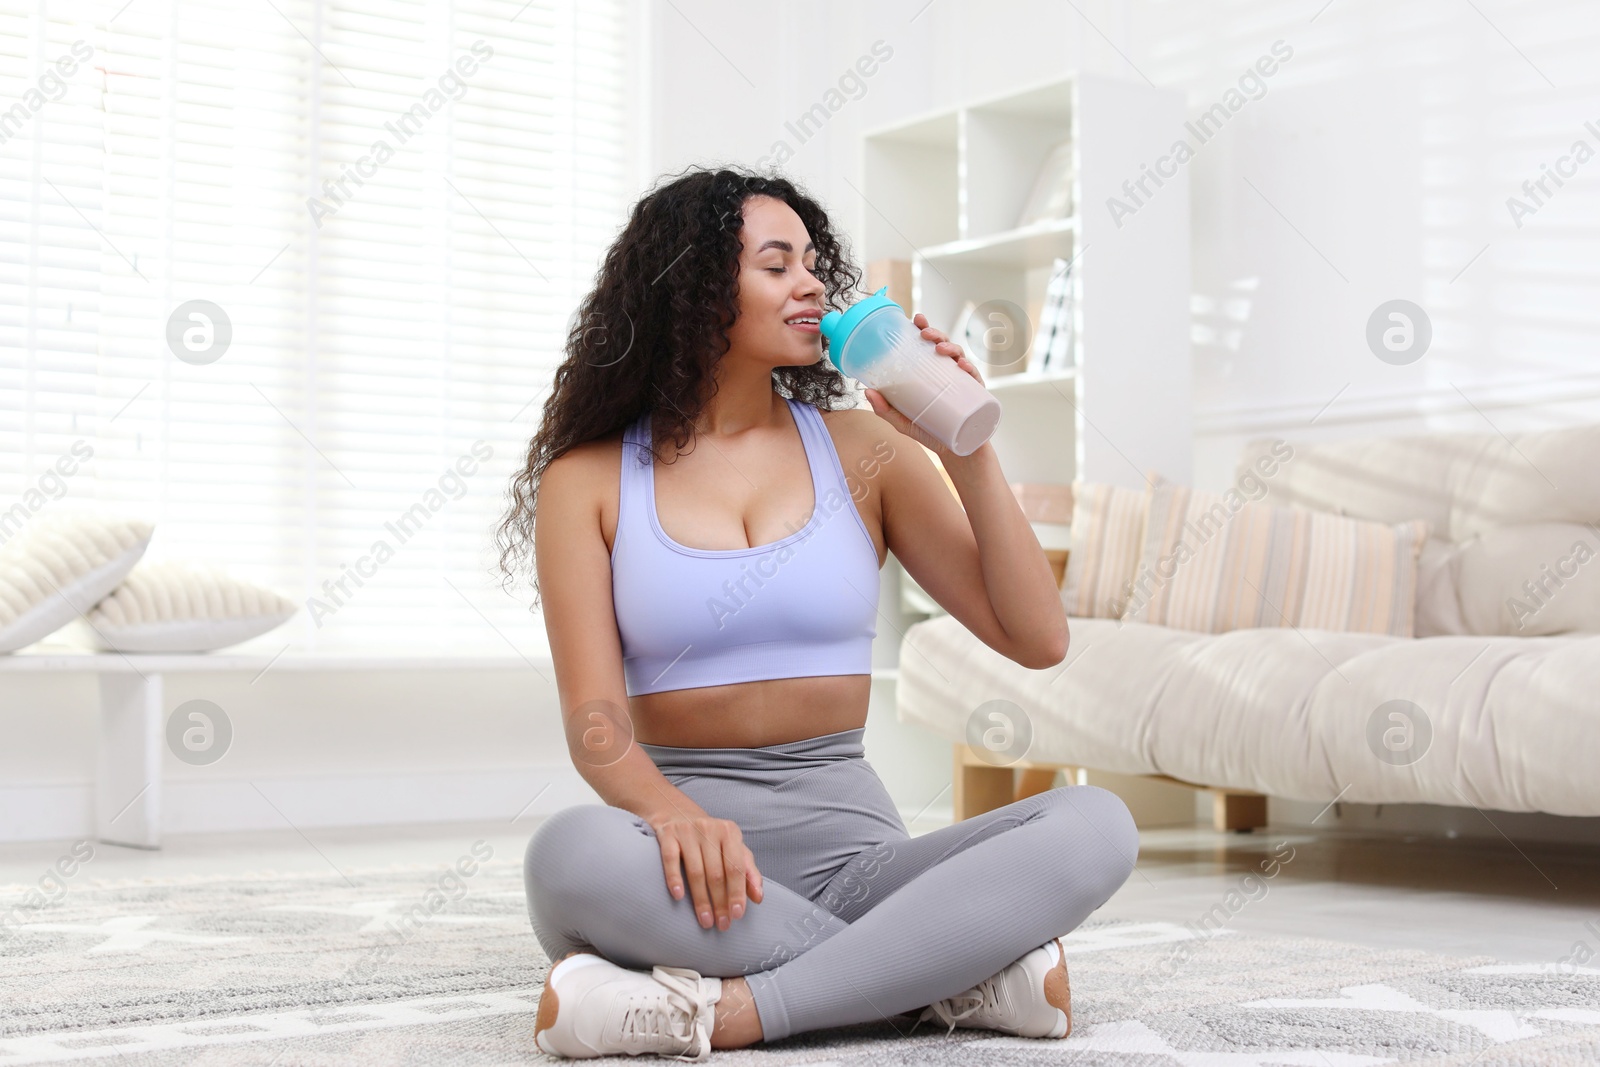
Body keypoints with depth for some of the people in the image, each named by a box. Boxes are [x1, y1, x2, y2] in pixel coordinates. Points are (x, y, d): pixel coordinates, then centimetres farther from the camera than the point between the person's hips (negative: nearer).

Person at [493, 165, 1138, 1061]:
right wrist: (672, 813, -30)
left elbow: (1037, 639, 5)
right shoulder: (590, 479, 6)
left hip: (848, 836, 2)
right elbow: (595, 724, -7)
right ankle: (965, 978, -26)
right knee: (573, 853, -37)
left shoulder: (860, 448, 10)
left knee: (1096, 827, -24)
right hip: (695, 855, -1)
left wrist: (966, 450, -4)